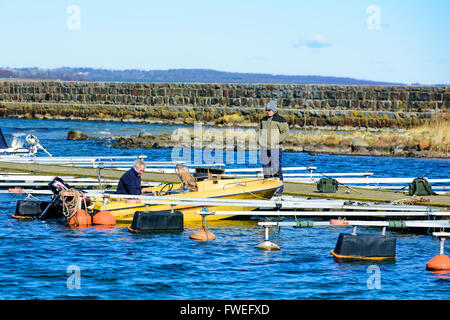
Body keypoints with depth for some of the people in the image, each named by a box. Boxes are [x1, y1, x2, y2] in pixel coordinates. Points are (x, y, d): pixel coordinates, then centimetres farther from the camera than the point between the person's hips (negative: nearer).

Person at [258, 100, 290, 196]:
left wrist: (277, 141, -15)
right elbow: (259, 131, 26)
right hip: (264, 148, 6)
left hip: (275, 148, -6)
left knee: (276, 168, -8)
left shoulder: (280, 120, -3)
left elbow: (286, 132, -7)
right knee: (266, 168, 8)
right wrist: (261, 141, 10)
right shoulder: (263, 120, 15)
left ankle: (279, 190, -6)